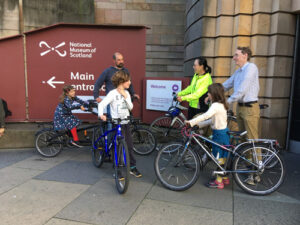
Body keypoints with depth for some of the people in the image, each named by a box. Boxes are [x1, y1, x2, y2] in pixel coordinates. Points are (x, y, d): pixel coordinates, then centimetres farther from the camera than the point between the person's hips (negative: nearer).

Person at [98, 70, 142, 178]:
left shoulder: (126, 93, 8)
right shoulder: (113, 93, -11)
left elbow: (131, 107, 2)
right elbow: (102, 104, -20)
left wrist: (126, 97, -10)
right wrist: (101, 114, -37)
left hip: (126, 123, 6)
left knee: (129, 146, 9)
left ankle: (132, 167, 21)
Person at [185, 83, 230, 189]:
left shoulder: (216, 105, -21)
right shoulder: (221, 104, 10)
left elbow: (206, 116, -37)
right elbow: (213, 120, 13)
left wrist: (191, 122, -41)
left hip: (219, 134, -10)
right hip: (223, 132, 10)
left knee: (219, 158, 1)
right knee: (223, 157, 18)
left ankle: (219, 181, 12)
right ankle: (225, 178, 31)